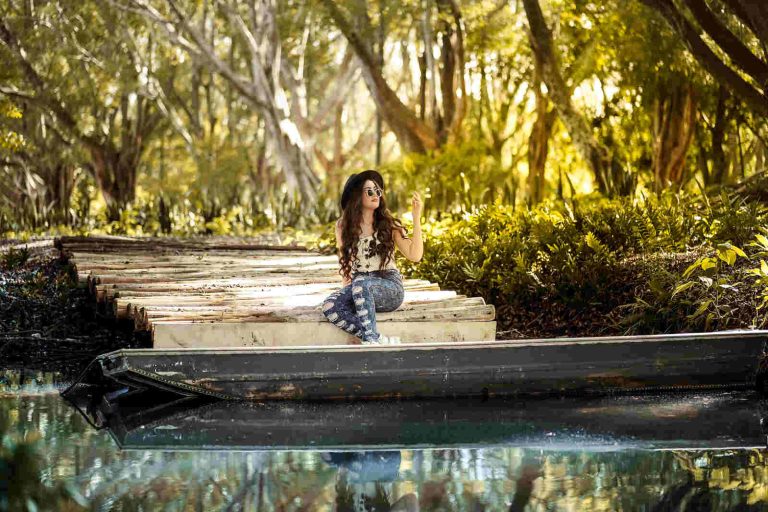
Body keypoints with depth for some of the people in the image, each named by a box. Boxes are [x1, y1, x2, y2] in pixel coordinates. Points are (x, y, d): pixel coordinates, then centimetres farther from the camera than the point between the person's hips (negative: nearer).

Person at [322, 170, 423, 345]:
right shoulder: (343, 226, 8)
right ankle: (378, 340, -33)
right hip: (358, 286, 3)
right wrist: (346, 288, 1)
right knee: (329, 306, -29)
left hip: (389, 288, -3)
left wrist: (417, 218, -16)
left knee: (361, 283, -37)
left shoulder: (389, 225, 2)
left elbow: (415, 255, -11)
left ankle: (370, 339, -37)